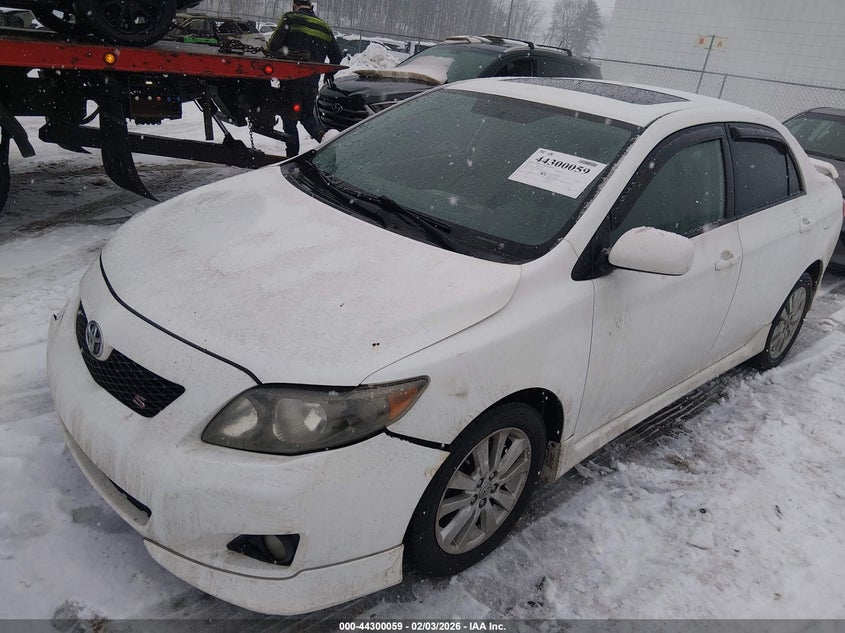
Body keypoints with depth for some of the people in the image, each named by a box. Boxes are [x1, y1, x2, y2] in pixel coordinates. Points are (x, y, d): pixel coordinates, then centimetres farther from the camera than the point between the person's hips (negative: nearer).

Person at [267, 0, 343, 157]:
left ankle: (293, 157, 3)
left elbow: (274, 45, -10)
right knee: (307, 115, 21)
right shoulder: (325, 27, 14)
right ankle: (321, 132, -9)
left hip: (292, 79, -5)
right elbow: (337, 55, 19)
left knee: (289, 120, 4)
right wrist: (330, 73, 35)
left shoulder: (290, 19, -1)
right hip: (312, 82, 5)